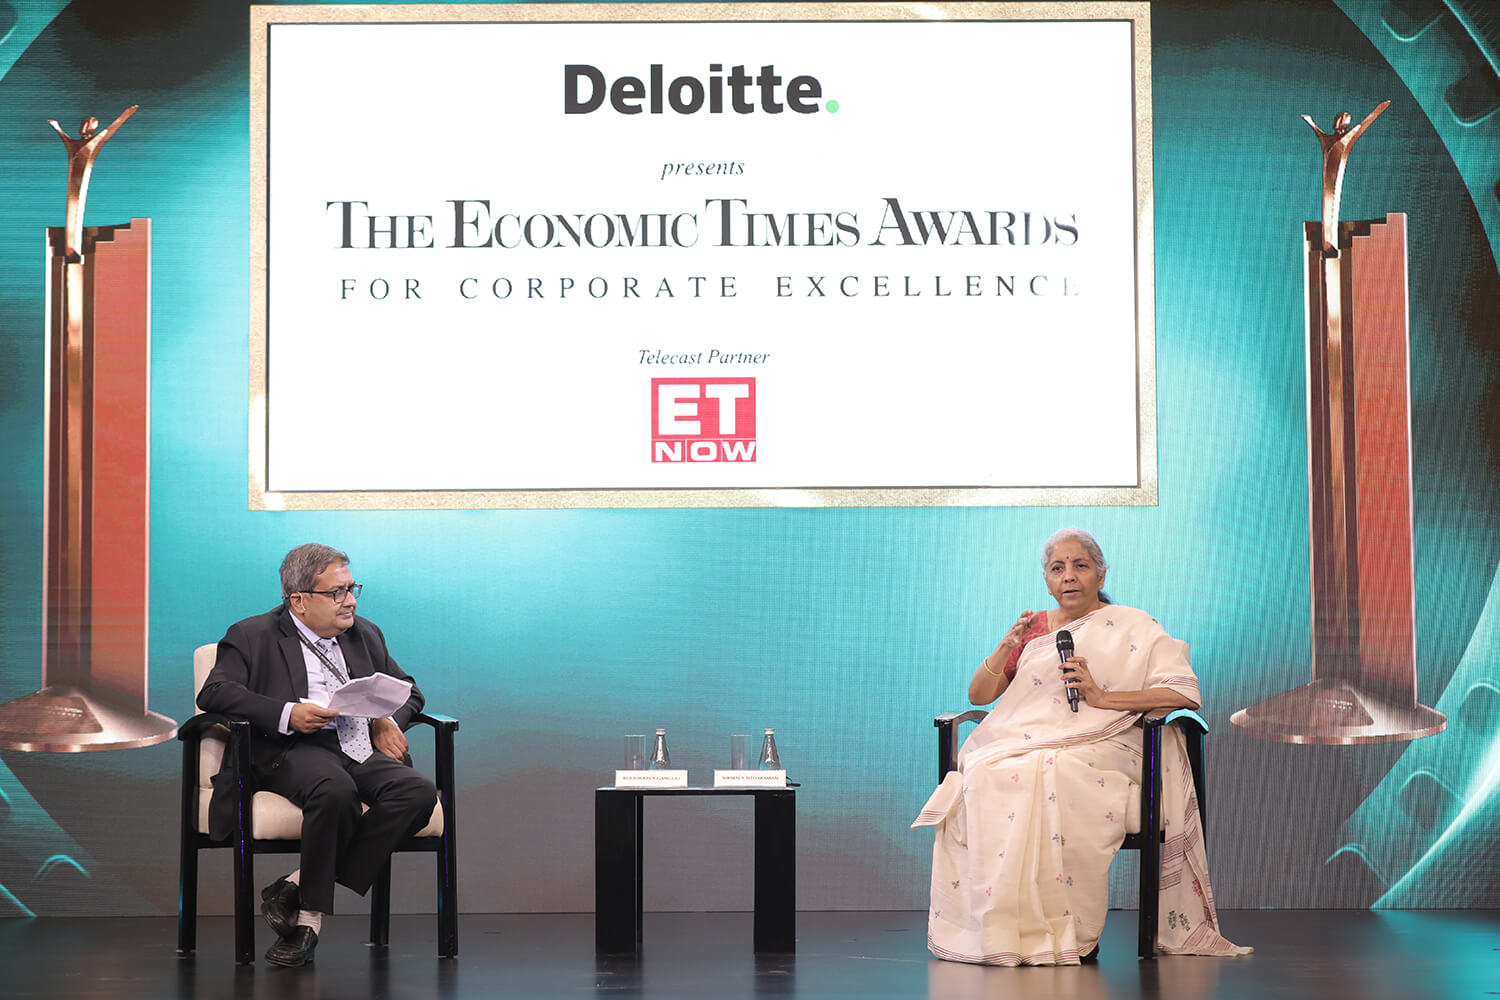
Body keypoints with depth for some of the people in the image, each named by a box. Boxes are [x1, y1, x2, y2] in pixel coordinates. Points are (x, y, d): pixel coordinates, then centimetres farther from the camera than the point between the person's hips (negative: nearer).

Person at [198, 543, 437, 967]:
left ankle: (296, 887, -24)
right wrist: (287, 715, -18)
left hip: (363, 753, 5)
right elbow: (213, 692, -5)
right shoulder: (253, 637, 9)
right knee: (336, 790, -40)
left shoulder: (365, 635, 25)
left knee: (419, 792, -27)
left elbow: (407, 690, 31)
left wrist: (389, 721, 6)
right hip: (295, 753, -5)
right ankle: (310, 912, -22)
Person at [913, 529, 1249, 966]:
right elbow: (978, 694, 18)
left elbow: (1184, 692, -2)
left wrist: (1102, 697, -10)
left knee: (1045, 778, -38)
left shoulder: (1132, 627, 12)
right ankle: (995, 931, -29)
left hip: (1095, 745, -3)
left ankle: (1068, 933, -31)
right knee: (982, 779, -33)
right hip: (1020, 742, 3)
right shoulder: (1034, 627, 23)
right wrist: (1009, 643, 1)